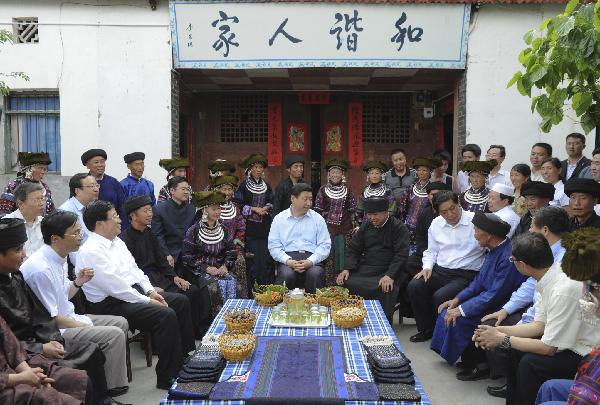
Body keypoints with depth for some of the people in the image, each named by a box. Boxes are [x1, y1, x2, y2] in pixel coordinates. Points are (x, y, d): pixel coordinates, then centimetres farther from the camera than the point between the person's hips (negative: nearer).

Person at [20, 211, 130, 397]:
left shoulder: (60, 258, 3)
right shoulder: (41, 268, -26)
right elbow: (50, 318, -22)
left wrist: (78, 283, -3)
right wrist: (86, 326, -12)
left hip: (69, 318, 10)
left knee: (121, 323, 9)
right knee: (114, 334, -18)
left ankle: (115, 374, 21)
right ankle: (114, 388, 0)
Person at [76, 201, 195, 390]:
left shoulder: (116, 241, 10)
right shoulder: (91, 252, -19)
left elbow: (134, 269, 15)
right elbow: (115, 287, -23)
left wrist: (151, 291, 2)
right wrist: (147, 301, -18)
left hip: (134, 291, 10)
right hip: (112, 304, -10)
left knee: (181, 301, 6)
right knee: (166, 315, -26)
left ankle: (186, 357, 18)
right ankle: (168, 378, -15)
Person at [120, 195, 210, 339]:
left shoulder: (149, 234, 16)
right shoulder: (125, 239, -10)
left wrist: (175, 276, 4)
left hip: (157, 277, 8)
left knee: (195, 292, -6)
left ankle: (199, 333, 0)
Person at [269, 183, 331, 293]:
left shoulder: (318, 219, 14)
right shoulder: (279, 219, 12)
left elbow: (325, 245, 7)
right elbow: (274, 246, 6)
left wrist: (311, 261, -11)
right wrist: (288, 261, -13)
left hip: (312, 260, 1)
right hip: (288, 258, 0)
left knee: (315, 274, -34)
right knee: (287, 275, -34)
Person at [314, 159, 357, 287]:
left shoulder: (347, 191, 7)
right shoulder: (323, 190, 3)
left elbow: (352, 210, 11)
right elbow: (318, 210, 6)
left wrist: (352, 227, 7)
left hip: (344, 230, 1)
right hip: (327, 229, -1)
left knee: (343, 257, 3)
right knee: (328, 259, -1)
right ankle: (328, 286, 6)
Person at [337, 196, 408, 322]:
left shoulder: (399, 228, -2)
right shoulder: (366, 226, 15)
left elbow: (401, 255, -10)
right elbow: (353, 249, 15)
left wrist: (390, 276, -24)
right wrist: (347, 269, -3)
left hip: (386, 272, -4)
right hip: (364, 269, 4)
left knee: (386, 289, -33)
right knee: (346, 283, -20)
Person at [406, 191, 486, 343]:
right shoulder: (436, 224, 10)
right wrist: (427, 267, 5)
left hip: (466, 275, -5)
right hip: (440, 271, 5)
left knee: (440, 296, -29)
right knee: (414, 286, -18)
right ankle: (427, 329, 2)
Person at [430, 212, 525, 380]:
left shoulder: (508, 257, -26)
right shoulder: (495, 250, 4)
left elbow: (495, 294, -26)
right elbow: (479, 281, 12)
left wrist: (462, 309, -23)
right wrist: (457, 299, 2)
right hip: (487, 299, 10)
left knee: (458, 319, -21)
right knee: (447, 312, 1)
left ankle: (479, 364, -1)